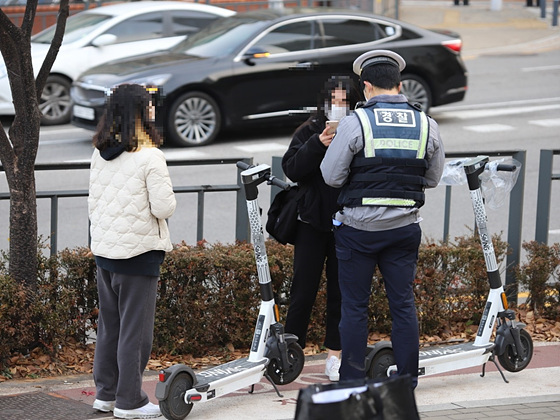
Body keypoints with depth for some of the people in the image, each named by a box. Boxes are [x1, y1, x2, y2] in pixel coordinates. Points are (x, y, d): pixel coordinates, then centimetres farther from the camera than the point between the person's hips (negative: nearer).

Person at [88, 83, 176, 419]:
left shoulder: (99, 154, 6)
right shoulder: (150, 157, -16)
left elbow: (93, 202, 12)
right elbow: (164, 208, -17)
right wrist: (167, 199, 3)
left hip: (105, 250, 7)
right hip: (139, 252, -7)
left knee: (109, 325, 16)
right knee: (135, 328, 1)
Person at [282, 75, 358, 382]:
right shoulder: (309, 132, 3)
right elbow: (292, 169, -8)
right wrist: (318, 144, -19)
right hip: (312, 224, 0)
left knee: (340, 291, 7)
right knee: (304, 291, 2)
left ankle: (334, 357, 16)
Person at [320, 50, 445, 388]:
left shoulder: (356, 122, -11)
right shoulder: (427, 125, 0)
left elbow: (332, 176, -7)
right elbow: (432, 179, 10)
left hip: (359, 227, -3)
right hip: (405, 227, 3)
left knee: (355, 305, 7)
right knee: (403, 303, 11)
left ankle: (352, 380, 11)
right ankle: (408, 377, 14)